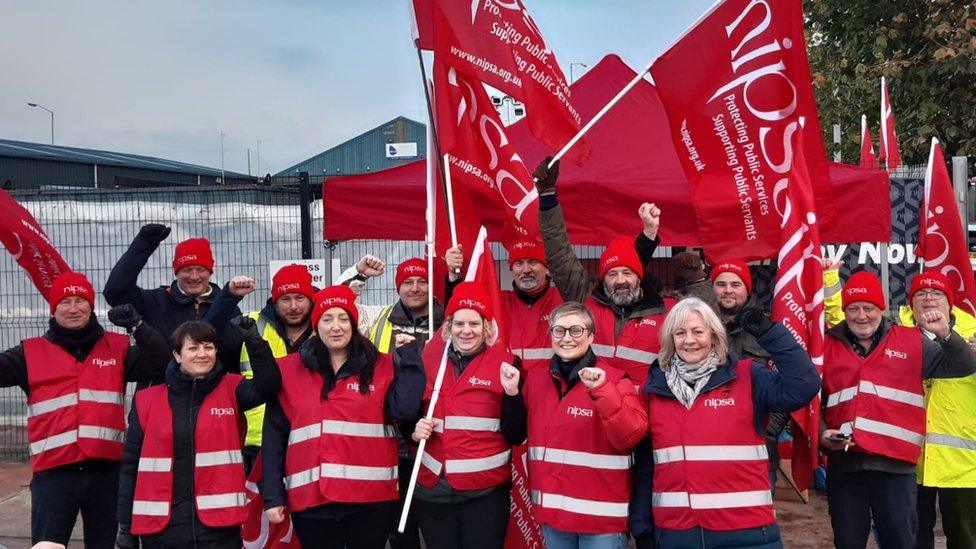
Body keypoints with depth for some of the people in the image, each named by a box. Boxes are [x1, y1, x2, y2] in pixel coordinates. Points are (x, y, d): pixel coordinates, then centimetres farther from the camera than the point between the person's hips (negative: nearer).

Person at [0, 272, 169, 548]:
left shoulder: (117, 348, 8)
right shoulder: (31, 352, 6)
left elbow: (159, 363, -4)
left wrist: (137, 326, -16)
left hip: (107, 471, 1)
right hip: (54, 473, -1)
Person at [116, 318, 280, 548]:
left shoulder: (231, 390, 3)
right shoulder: (147, 401, 3)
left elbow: (268, 386, -16)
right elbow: (131, 466, 6)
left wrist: (254, 340, -24)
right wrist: (126, 528, 6)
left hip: (219, 524, -1)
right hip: (160, 527, 1)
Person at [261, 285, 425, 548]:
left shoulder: (381, 366, 4)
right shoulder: (289, 370, 5)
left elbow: (405, 410, -11)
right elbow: (274, 436, 3)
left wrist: (410, 355, -9)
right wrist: (273, 496, 0)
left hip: (371, 498, 0)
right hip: (310, 500, 1)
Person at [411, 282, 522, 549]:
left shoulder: (504, 362, -5)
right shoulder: (430, 358, 3)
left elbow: (515, 435, -6)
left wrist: (513, 393, -20)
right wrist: (415, 429, -5)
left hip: (485, 492, -3)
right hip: (432, 489, 3)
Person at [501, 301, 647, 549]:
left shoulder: (613, 380, -8)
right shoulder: (535, 380, 7)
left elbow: (632, 435, -21)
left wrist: (601, 391, -31)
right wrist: (512, 393, 2)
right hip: (551, 511, 5)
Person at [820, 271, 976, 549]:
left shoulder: (911, 341, 8)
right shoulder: (827, 346, 9)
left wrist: (945, 334, -7)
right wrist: (822, 433, -3)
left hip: (895, 464, 0)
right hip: (843, 465, 1)